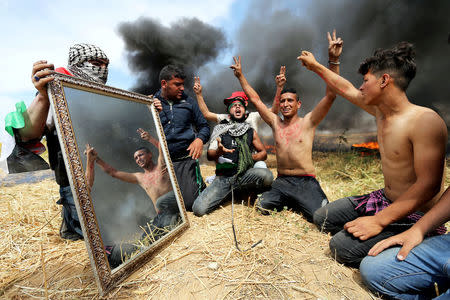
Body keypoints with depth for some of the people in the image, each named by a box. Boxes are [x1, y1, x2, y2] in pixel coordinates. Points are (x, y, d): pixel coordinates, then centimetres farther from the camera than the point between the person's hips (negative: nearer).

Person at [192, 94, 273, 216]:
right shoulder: (220, 129, 9)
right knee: (199, 209, -18)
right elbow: (209, 155, 2)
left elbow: (263, 153, 18)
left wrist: (251, 158, -3)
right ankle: (227, 195, 11)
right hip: (223, 177, 0)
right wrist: (218, 151, -21)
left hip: (245, 175, 1)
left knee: (267, 175, -31)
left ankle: (255, 193, 3)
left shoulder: (251, 132, 13)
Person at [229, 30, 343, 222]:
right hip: (281, 183, 3)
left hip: (306, 183, -3)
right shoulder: (275, 123, 9)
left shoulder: (308, 122, 0)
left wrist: (334, 60, -19)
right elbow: (255, 100, 11)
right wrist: (240, 76, 12)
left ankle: (300, 204, 12)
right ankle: (289, 204, 13)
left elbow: (330, 96, -10)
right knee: (261, 207, -16)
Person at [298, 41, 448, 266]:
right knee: (321, 218, 8)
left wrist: (379, 221, -31)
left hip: (414, 215, -7)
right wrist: (315, 66, 24)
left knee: (342, 247, -23)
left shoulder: (425, 121, -23)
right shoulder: (380, 110, 1)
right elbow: (344, 88, 15)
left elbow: (428, 185, -26)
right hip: (384, 199, 8)